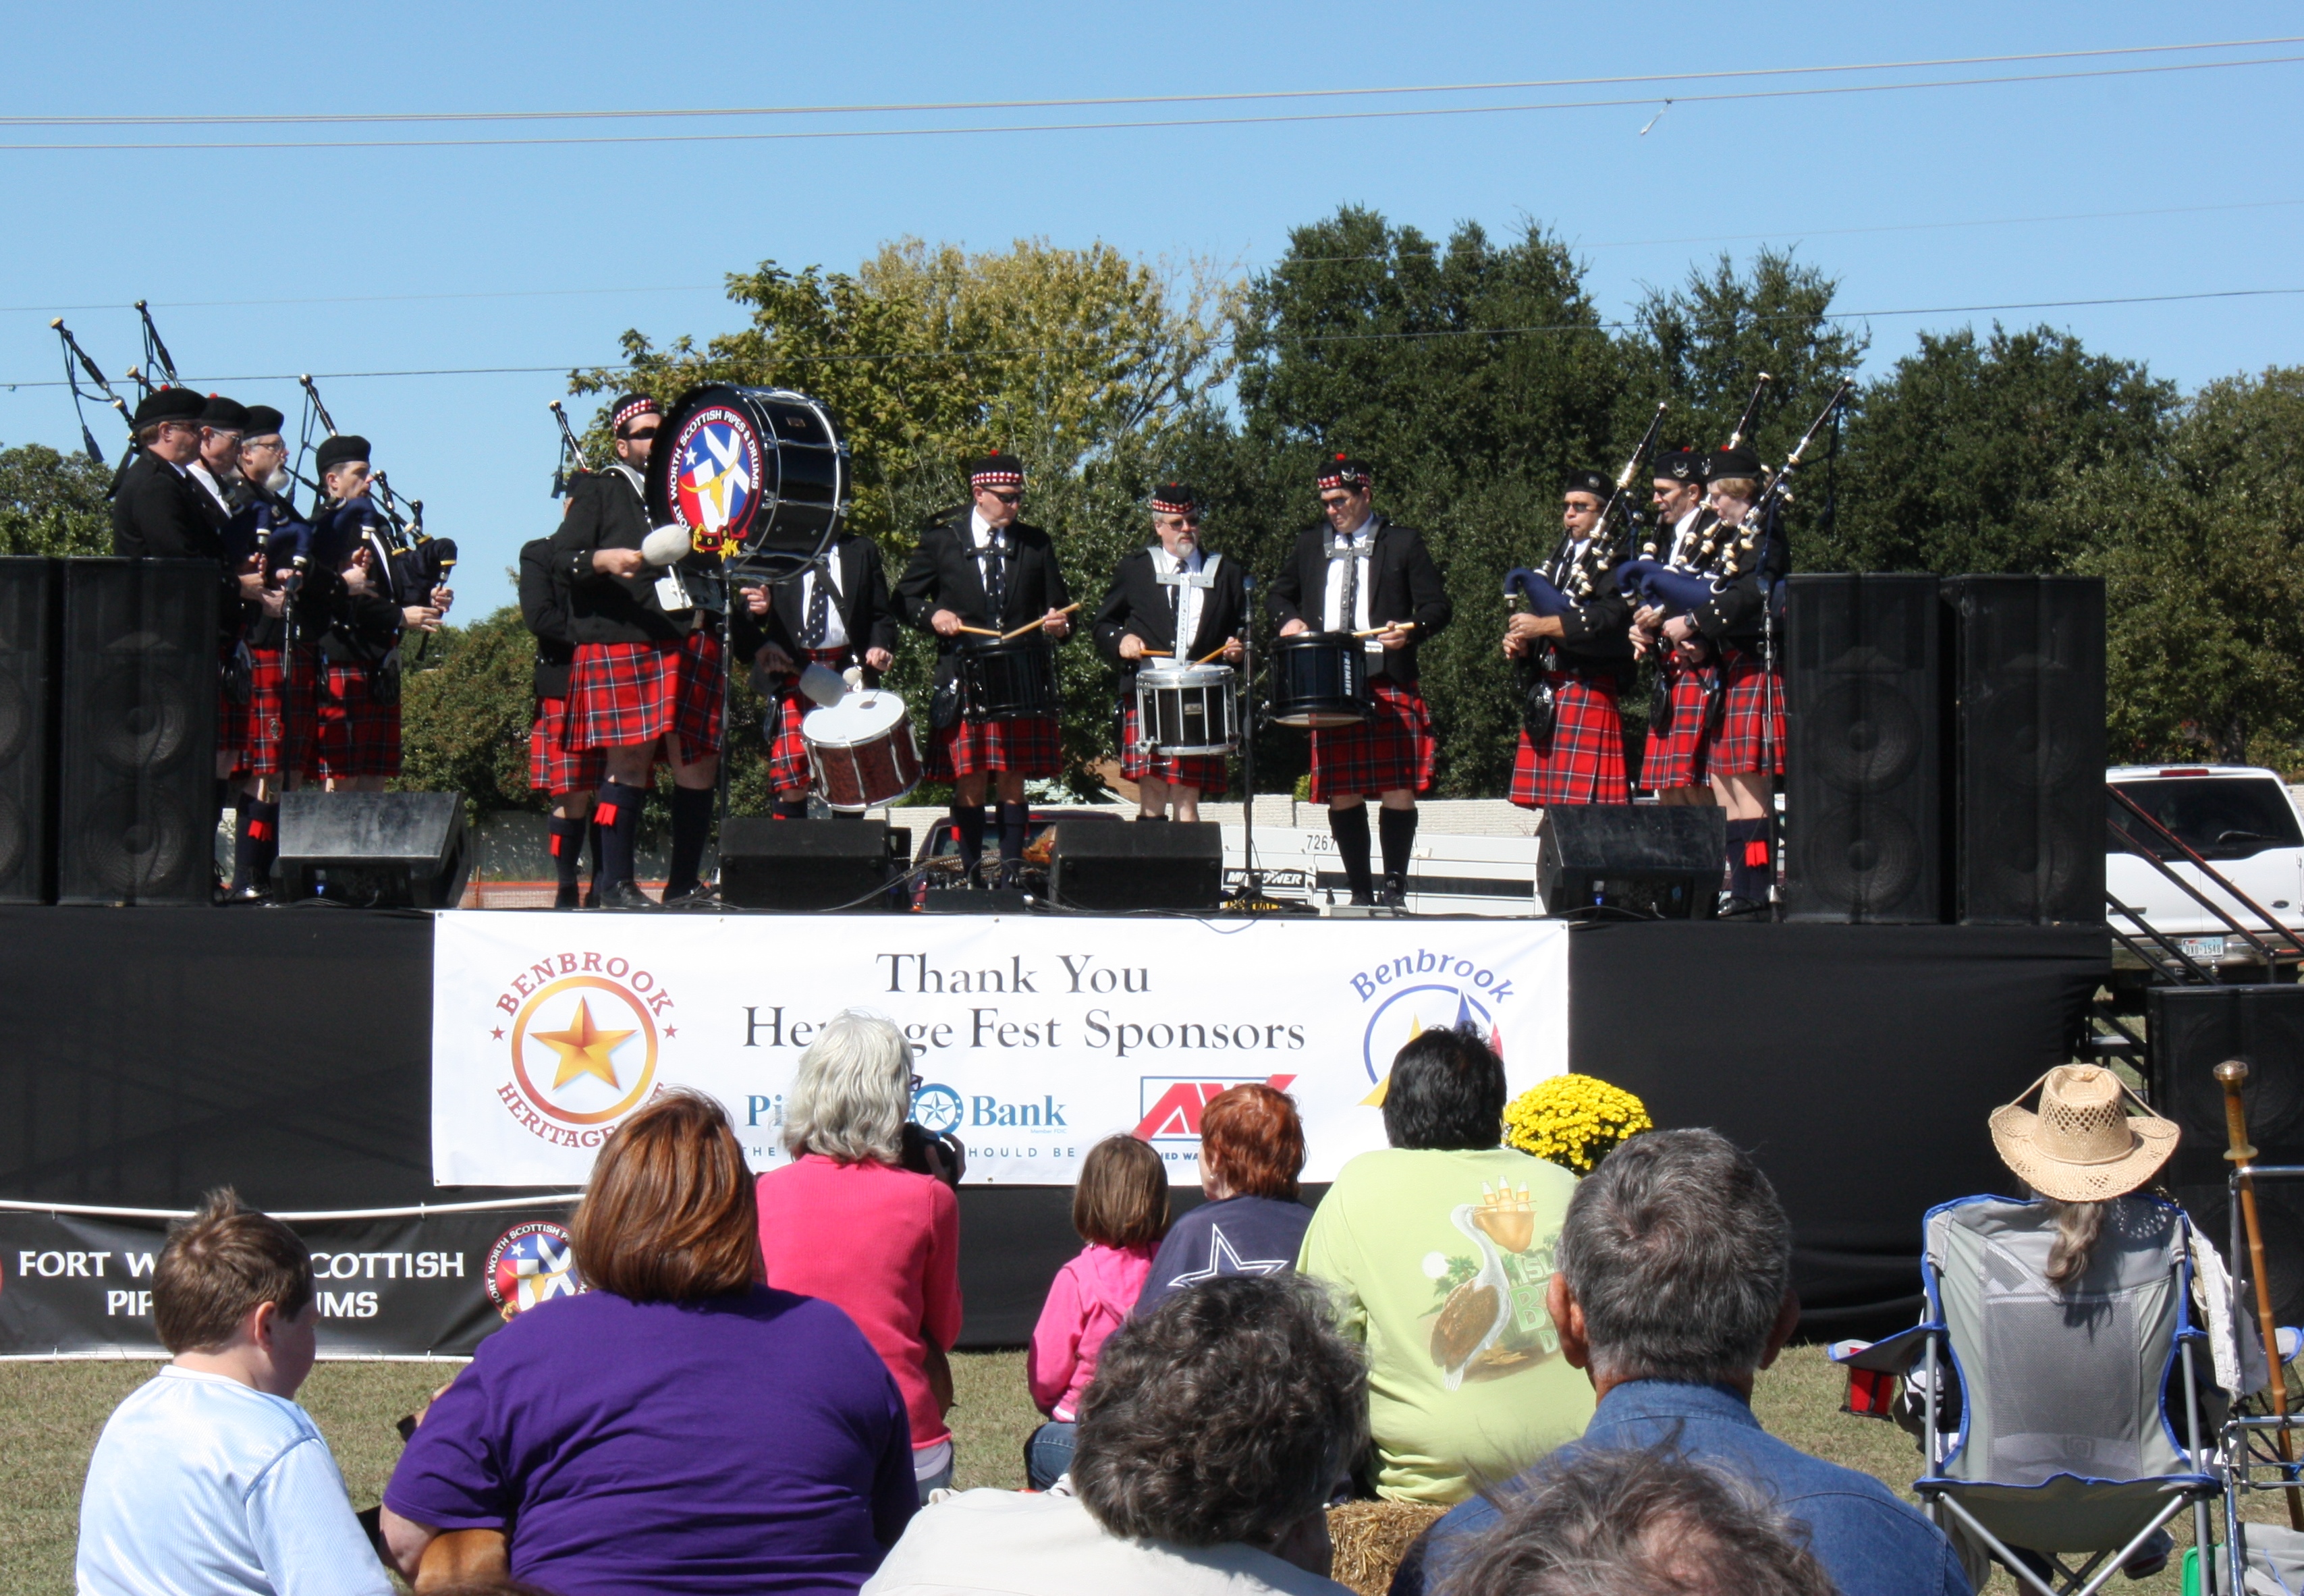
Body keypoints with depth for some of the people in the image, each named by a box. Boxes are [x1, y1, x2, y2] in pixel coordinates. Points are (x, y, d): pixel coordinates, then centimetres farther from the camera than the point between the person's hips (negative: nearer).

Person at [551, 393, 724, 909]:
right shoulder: (598, 492, 8)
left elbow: (714, 560, 30)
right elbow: (563, 558, -2)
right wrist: (603, 561, -21)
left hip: (692, 643, 5)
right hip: (622, 648, -5)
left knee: (697, 764, 0)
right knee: (630, 761, -7)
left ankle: (684, 883, 7)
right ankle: (616, 883, -2)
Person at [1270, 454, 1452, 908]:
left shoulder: (1403, 544, 6)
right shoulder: (1311, 546, 17)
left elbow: (1438, 606, 3)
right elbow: (1282, 592, 29)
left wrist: (1412, 631, -16)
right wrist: (1289, 618, 7)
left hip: (1390, 687, -3)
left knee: (1399, 790, -7)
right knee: (1342, 793, 1)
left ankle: (1395, 888, 1)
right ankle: (1360, 891, 8)